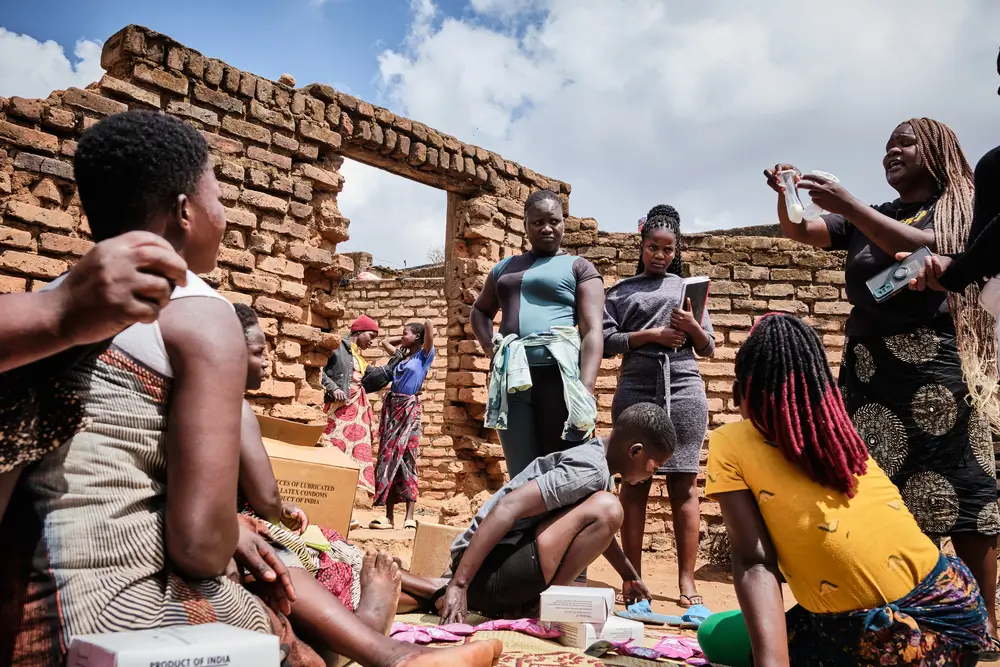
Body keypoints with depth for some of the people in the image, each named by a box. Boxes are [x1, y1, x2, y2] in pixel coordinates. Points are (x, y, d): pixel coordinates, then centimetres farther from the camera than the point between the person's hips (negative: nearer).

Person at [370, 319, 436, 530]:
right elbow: (386, 343, 36)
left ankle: (409, 517, -7)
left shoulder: (424, 355, 1)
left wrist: (427, 326, 9)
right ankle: (389, 516, 2)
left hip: (409, 410, -6)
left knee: (407, 459, -9)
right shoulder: (402, 355, 18)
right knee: (388, 457, 1)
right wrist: (403, 343, 26)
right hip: (391, 408, 6)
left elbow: (429, 324, -10)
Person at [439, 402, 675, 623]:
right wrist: (459, 585, -28)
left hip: (507, 566, 10)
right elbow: (508, 507, -26)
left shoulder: (594, 462, 12)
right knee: (606, 508, -19)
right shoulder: (590, 470, -17)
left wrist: (630, 577, 36)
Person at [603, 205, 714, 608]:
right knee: (634, 482, -1)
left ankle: (686, 581, 1)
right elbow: (606, 341, 1)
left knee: (684, 484, -2)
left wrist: (692, 326, -7)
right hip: (635, 391, -1)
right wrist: (650, 335, -11)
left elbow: (708, 349, 13)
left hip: (684, 391, 1)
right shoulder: (621, 291, 13)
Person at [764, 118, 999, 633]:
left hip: (936, 368, -3)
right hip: (869, 373, 4)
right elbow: (798, 231, 8)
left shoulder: (959, 207, 5)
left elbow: (922, 246, -15)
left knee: (958, 492, -3)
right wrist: (785, 196, -12)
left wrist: (849, 207, -22)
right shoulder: (865, 220, 18)